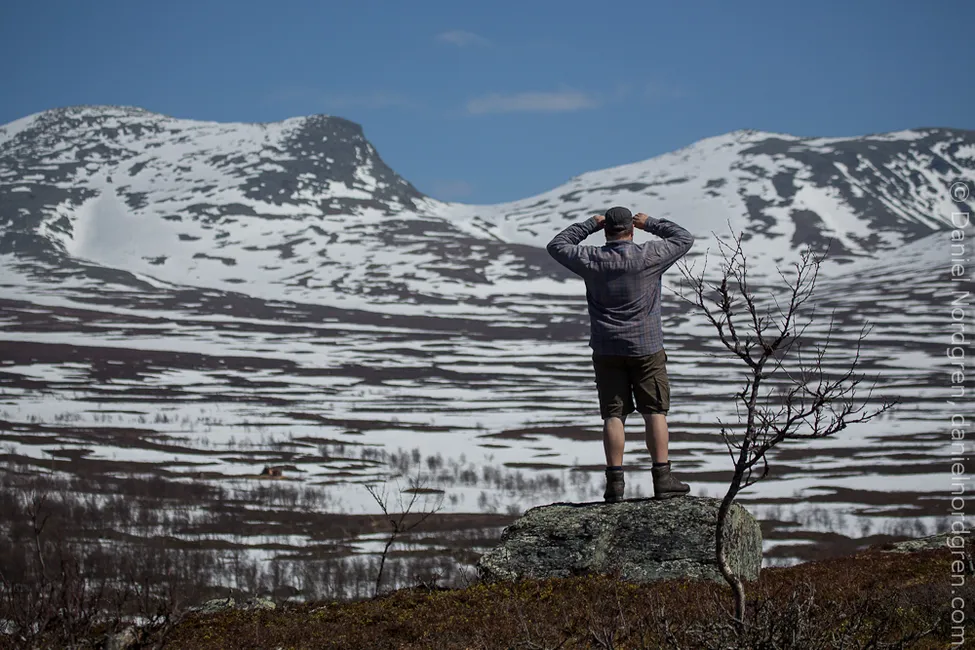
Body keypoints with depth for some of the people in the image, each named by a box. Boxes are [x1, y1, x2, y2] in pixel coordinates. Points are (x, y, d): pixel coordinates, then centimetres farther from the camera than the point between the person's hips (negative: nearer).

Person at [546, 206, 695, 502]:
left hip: (606, 349, 2)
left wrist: (590, 224, 16)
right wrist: (650, 223, 15)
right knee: (655, 411, 2)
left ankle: (615, 482, -1)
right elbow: (684, 239, 7)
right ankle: (662, 478, 0)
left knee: (613, 415, 3)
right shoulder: (649, 256, -8)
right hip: (646, 346, -2)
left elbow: (557, 246, 13)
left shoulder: (591, 259, -3)